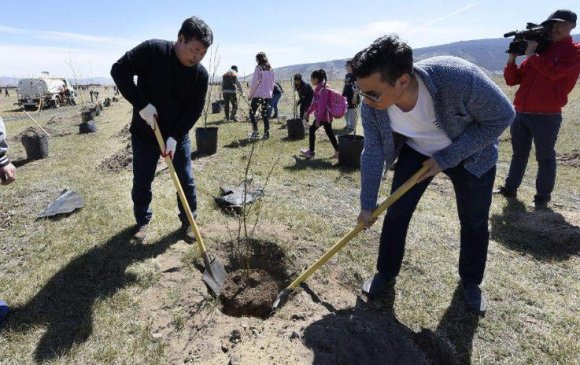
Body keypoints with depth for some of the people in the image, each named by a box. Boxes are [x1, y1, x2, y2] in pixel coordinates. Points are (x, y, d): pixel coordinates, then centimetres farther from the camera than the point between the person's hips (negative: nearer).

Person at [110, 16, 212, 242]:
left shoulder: (201, 74, -10)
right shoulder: (153, 50, -17)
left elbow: (194, 110, -10)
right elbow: (119, 70, -16)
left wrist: (174, 137, -20)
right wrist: (142, 104, -24)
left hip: (178, 135, 2)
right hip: (144, 133, -1)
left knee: (186, 181, 5)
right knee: (141, 182, 9)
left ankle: (188, 221, 25)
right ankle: (143, 220, 32)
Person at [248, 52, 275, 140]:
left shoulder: (258, 68, -10)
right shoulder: (270, 69, 9)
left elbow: (255, 82, -11)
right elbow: (273, 82, 13)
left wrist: (251, 93, -3)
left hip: (258, 94, -6)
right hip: (268, 95, 6)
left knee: (252, 112, 3)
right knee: (265, 114, 10)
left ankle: (255, 131, -6)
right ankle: (266, 133, 9)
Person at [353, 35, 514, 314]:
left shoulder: (459, 78, -39)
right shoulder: (371, 105, -28)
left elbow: (502, 116, -22)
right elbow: (372, 153, -15)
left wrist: (446, 158, -24)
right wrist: (367, 205, -10)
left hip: (471, 154, -1)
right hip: (415, 152, 2)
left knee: (474, 222, 8)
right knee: (396, 213, -1)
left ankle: (470, 282, 34)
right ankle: (386, 274, 22)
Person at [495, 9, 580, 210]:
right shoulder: (537, 49, 18)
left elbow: (554, 72, -18)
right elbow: (512, 80, 13)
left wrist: (531, 54, -9)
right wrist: (512, 58, -2)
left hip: (546, 116, -5)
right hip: (520, 113, 6)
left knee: (545, 158, 2)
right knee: (519, 154, 14)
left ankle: (542, 197, 10)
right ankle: (510, 188, 24)